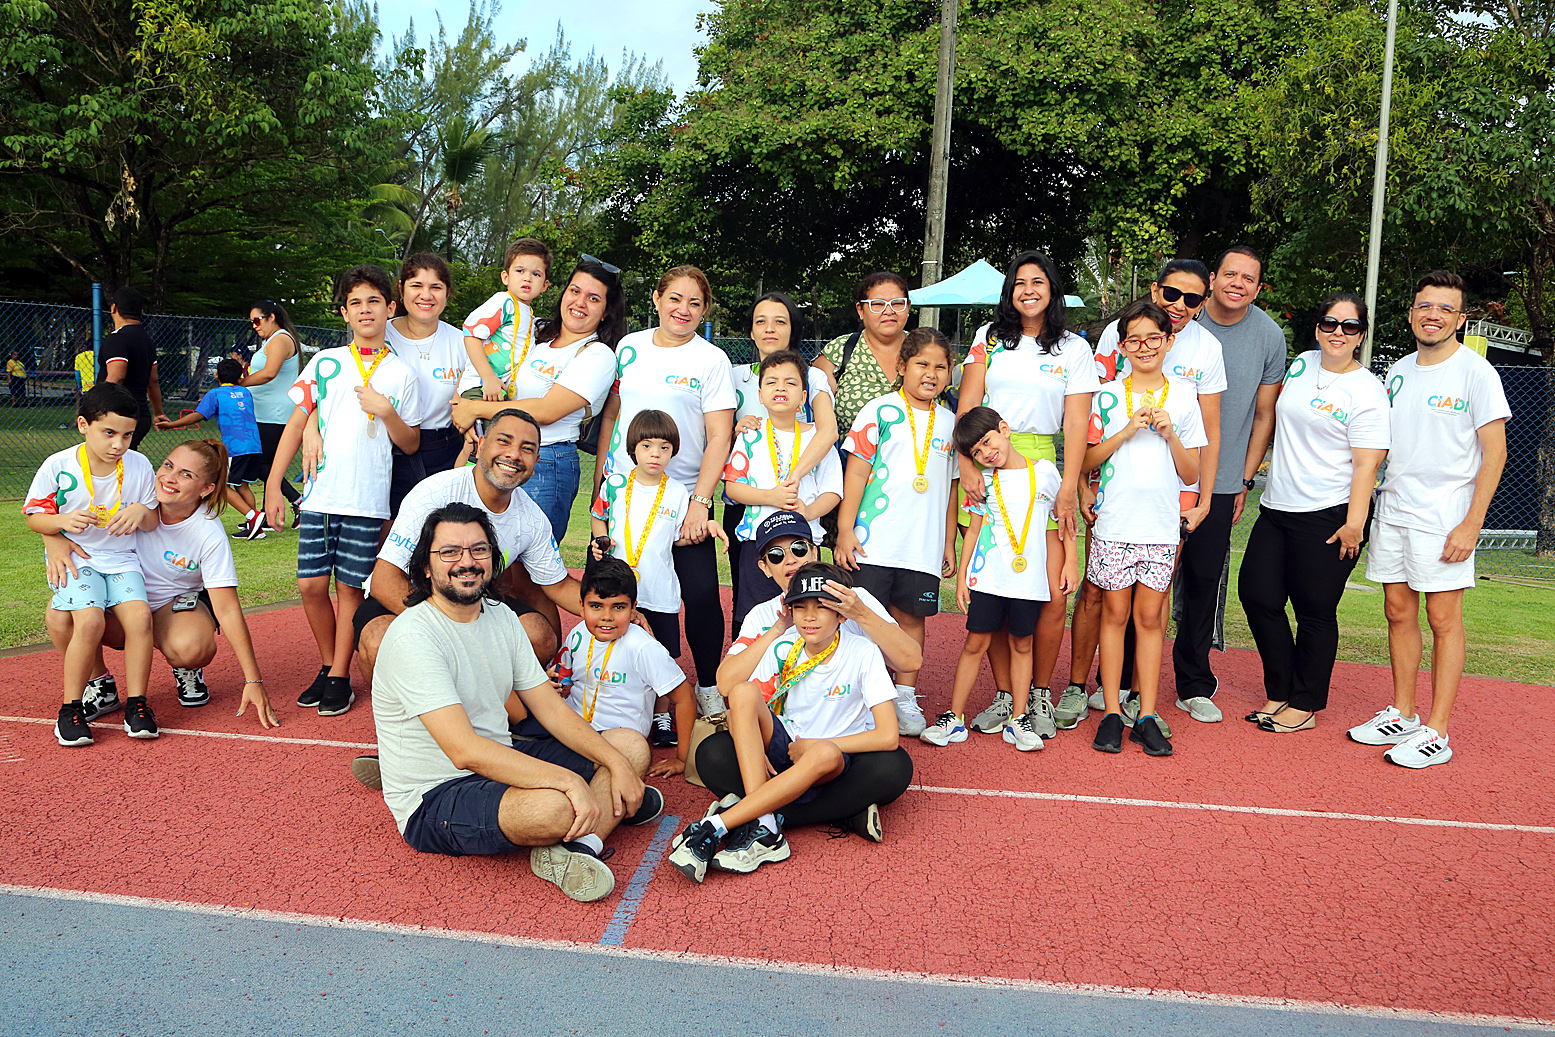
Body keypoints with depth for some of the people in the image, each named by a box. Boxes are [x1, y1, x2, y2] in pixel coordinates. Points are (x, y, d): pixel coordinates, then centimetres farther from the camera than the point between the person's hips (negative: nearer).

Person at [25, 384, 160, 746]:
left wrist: (141, 511, -16)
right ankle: (71, 707, -8)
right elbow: (34, 515, 2)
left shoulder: (139, 465, -3)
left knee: (139, 615, -22)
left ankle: (137, 703, -8)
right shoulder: (57, 466, -9)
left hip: (121, 559, 2)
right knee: (90, 620, -26)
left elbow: (154, 521, 8)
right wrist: (63, 520, -20)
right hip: (73, 556, -2)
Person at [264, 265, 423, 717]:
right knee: (311, 585, 1)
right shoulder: (325, 362, 8)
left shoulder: (401, 374, 4)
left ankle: (340, 676, 14)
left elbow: (411, 444, 6)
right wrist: (273, 484, 3)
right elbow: (297, 423, 8)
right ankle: (328, 666, 21)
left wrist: (387, 412, -13)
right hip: (320, 494, 2)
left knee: (349, 586, 2)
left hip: (367, 499, -2)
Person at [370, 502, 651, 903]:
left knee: (633, 749, 2)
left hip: (498, 763, 9)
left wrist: (617, 764, -7)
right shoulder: (414, 637, -21)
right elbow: (464, 750, -29)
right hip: (433, 800, -9)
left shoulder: (501, 617, 6)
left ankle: (579, 844, -21)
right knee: (554, 807, -37)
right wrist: (569, 781, -33)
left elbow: (550, 706, 7)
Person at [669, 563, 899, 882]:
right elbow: (743, 707, -5)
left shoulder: (864, 654, -11)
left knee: (825, 754, -41)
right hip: (782, 749, 3)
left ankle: (714, 826, -38)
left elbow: (887, 736, -17)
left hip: (836, 757, -3)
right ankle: (762, 825, -34)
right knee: (743, 692, -25)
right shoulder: (784, 649, -2)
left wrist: (815, 745, -14)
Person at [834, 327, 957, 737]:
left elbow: (951, 486, 18)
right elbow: (855, 473, -3)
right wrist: (845, 530, -9)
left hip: (924, 546, 4)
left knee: (912, 615, 8)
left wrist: (949, 542, 17)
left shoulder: (950, 421, 13)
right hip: (874, 543, -3)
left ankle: (905, 696, 20)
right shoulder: (879, 411, -1)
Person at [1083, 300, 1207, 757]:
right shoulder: (1107, 397, 3)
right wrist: (1128, 430, -10)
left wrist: (1170, 434, -9)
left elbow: (1190, 473, 7)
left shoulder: (1184, 398, 6)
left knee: (1150, 616, 4)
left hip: (1162, 525, 1)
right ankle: (1111, 713, 10)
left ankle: (1147, 716, 10)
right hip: (1114, 523, -1)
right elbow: (1087, 460, 0)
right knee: (1115, 613, 3)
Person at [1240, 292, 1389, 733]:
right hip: (1277, 507, 7)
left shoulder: (1366, 390, -9)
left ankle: (1305, 706, 16)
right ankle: (1280, 694, 21)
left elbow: (1367, 463, -14)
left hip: (1329, 515, -7)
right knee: (1257, 594, 6)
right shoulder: (1302, 364, 10)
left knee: (1315, 611, 2)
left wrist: (1355, 522, -19)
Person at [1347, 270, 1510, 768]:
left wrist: (1472, 524, -15)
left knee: (1443, 619, -2)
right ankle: (1401, 715, 22)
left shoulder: (1476, 372, -6)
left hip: (1444, 515, -6)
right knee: (1399, 612, 10)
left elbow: (1494, 452, -9)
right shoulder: (1398, 371, 12)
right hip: (1392, 509, 6)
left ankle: (1436, 733, 4)